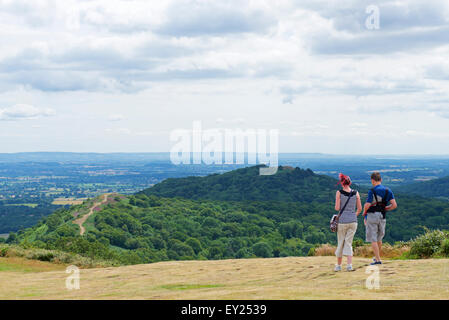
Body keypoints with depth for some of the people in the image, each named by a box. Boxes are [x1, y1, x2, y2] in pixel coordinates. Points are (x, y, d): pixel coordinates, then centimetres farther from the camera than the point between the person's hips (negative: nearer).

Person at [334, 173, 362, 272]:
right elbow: (359, 209, 4)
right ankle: (349, 265, -7)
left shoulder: (339, 193, -7)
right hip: (353, 221, 2)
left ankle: (338, 265, 18)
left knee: (341, 243, 10)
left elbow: (337, 208, -10)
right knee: (348, 243, 6)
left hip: (342, 220, -2)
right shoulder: (356, 193, 1)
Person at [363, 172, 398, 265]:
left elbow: (367, 205, -19)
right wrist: (385, 209, 13)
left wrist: (364, 212, 1)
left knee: (373, 240, -1)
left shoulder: (372, 191, -11)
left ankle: (378, 260, -5)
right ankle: (377, 257, 33)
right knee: (379, 239, 20)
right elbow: (394, 205, -1)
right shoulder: (388, 191, 4)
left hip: (372, 216, -5)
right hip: (382, 217, 5)